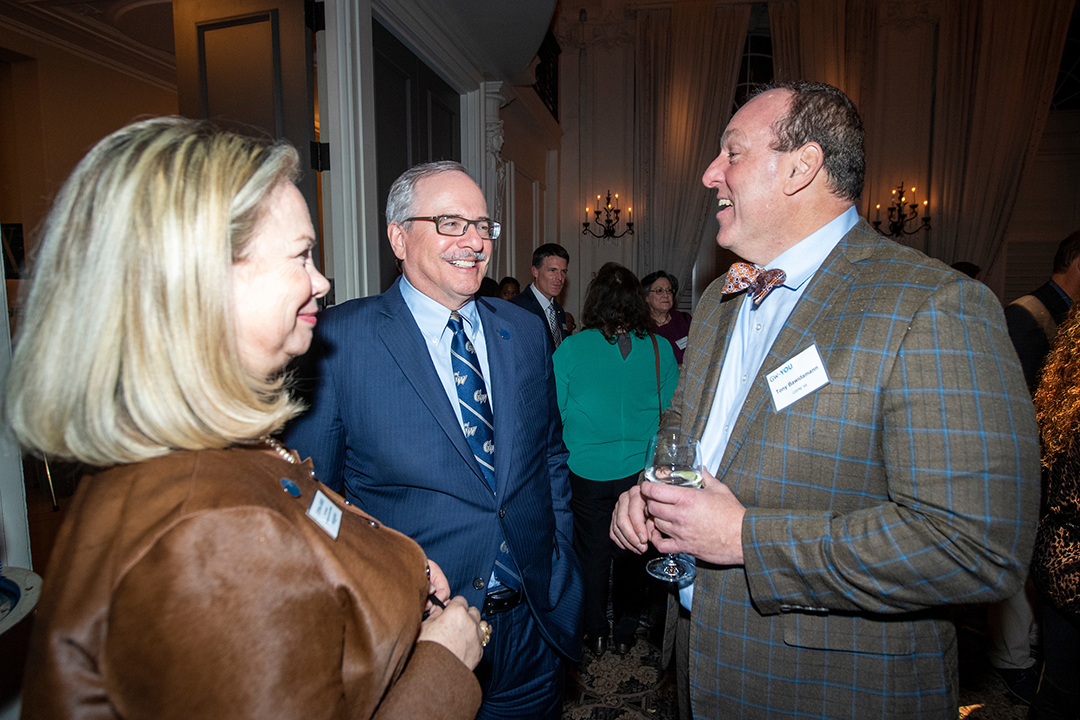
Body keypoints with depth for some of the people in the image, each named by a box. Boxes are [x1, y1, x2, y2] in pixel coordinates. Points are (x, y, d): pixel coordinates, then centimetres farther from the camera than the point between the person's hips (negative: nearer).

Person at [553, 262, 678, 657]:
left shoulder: (570, 348, -11)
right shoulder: (659, 349, -7)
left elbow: (552, 412, -3)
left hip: (587, 472, -1)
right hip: (641, 472, 1)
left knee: (592, 554, 15)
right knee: (632, 553, 17)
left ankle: (595, 633, 31)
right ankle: (625, 632, 33)